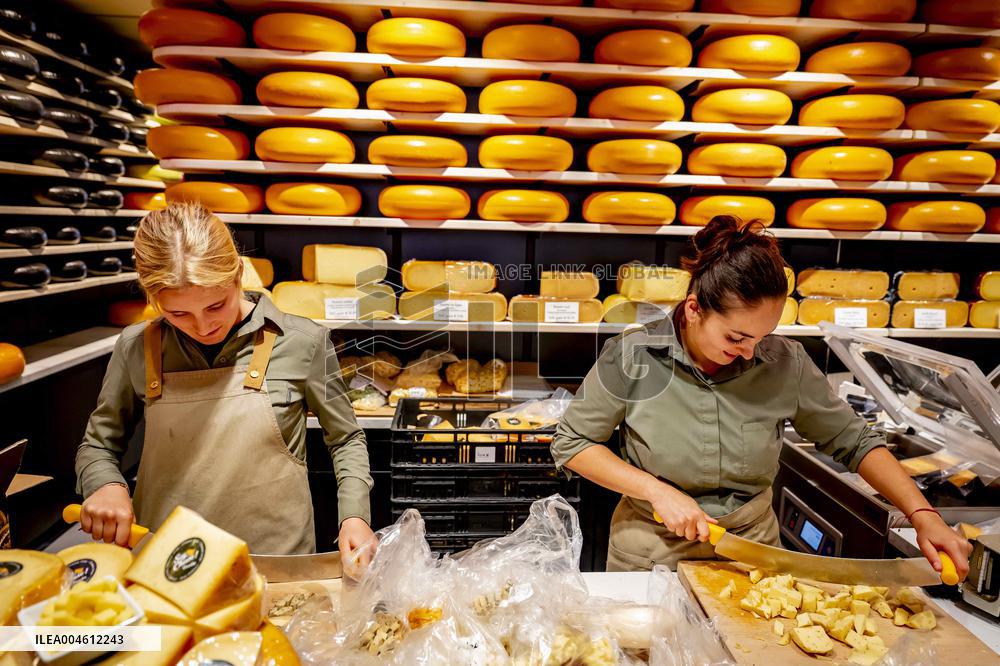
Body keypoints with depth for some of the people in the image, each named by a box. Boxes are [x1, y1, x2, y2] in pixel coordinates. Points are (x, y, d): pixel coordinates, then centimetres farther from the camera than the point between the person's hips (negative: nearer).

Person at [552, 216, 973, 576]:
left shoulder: (786, 363, -13)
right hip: (652, 551, -1)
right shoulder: (633, 359, -20)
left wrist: (922, 515, -9)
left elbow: (853, 441, 2)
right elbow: (570, 444, -12)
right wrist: (656, 490, -22)